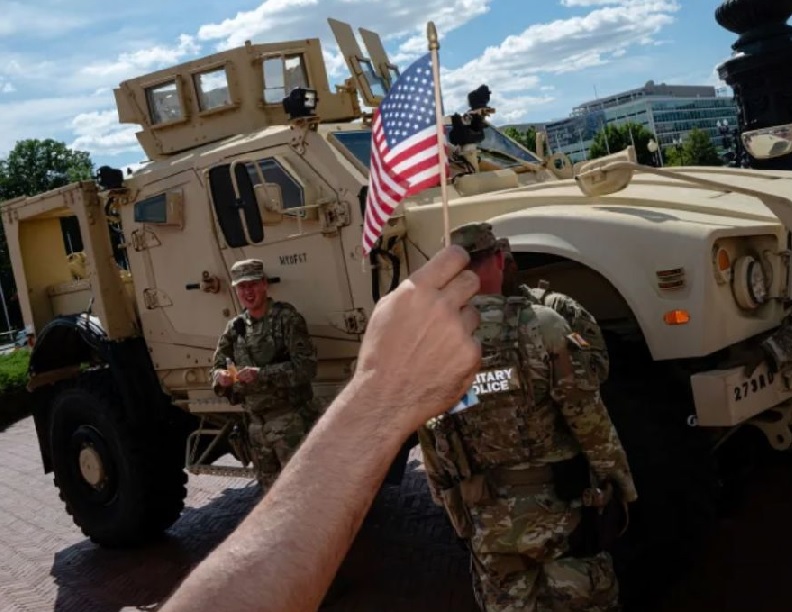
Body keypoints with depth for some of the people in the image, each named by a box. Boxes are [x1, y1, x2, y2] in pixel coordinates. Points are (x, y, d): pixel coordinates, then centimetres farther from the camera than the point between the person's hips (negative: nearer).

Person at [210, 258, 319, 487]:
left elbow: (306, 366, -18)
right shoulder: (235, 327, 8)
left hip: (290, 420, -6)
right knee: (270, 489, 18)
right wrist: (221, 377, -10)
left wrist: (261, 374, -24)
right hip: (256, 423, 6)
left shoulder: (286, 318, -9)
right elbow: (217, 365, 14)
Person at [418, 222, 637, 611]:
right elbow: (589, 419, -10)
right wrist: (621, 484, 4)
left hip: (487, 523, 3)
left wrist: (457, 514, 17)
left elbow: (432, 456, 5)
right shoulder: (540, 325, -13)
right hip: (559, 507, -3)